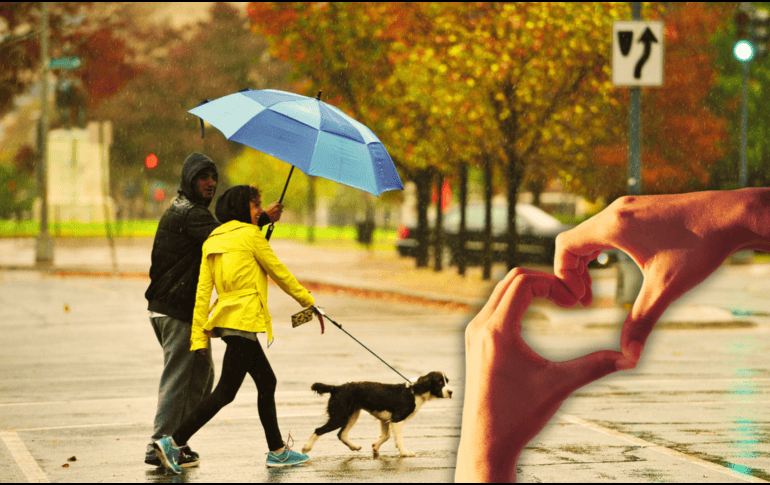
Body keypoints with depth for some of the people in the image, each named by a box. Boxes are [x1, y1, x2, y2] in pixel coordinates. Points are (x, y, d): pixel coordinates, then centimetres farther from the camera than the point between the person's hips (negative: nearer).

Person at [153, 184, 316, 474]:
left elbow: (202, 291, 8)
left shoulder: (212, 241, 13)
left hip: (226, 318, 9)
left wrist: (199, 337, 6)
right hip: (243, 320, -9)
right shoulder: (250, 235, -8)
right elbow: (279, 273, 1)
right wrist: (305, 298, 17)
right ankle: (173, 442, -13)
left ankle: (277, 451, 21)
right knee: (225, 392, -8)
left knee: (266, 381, 16)